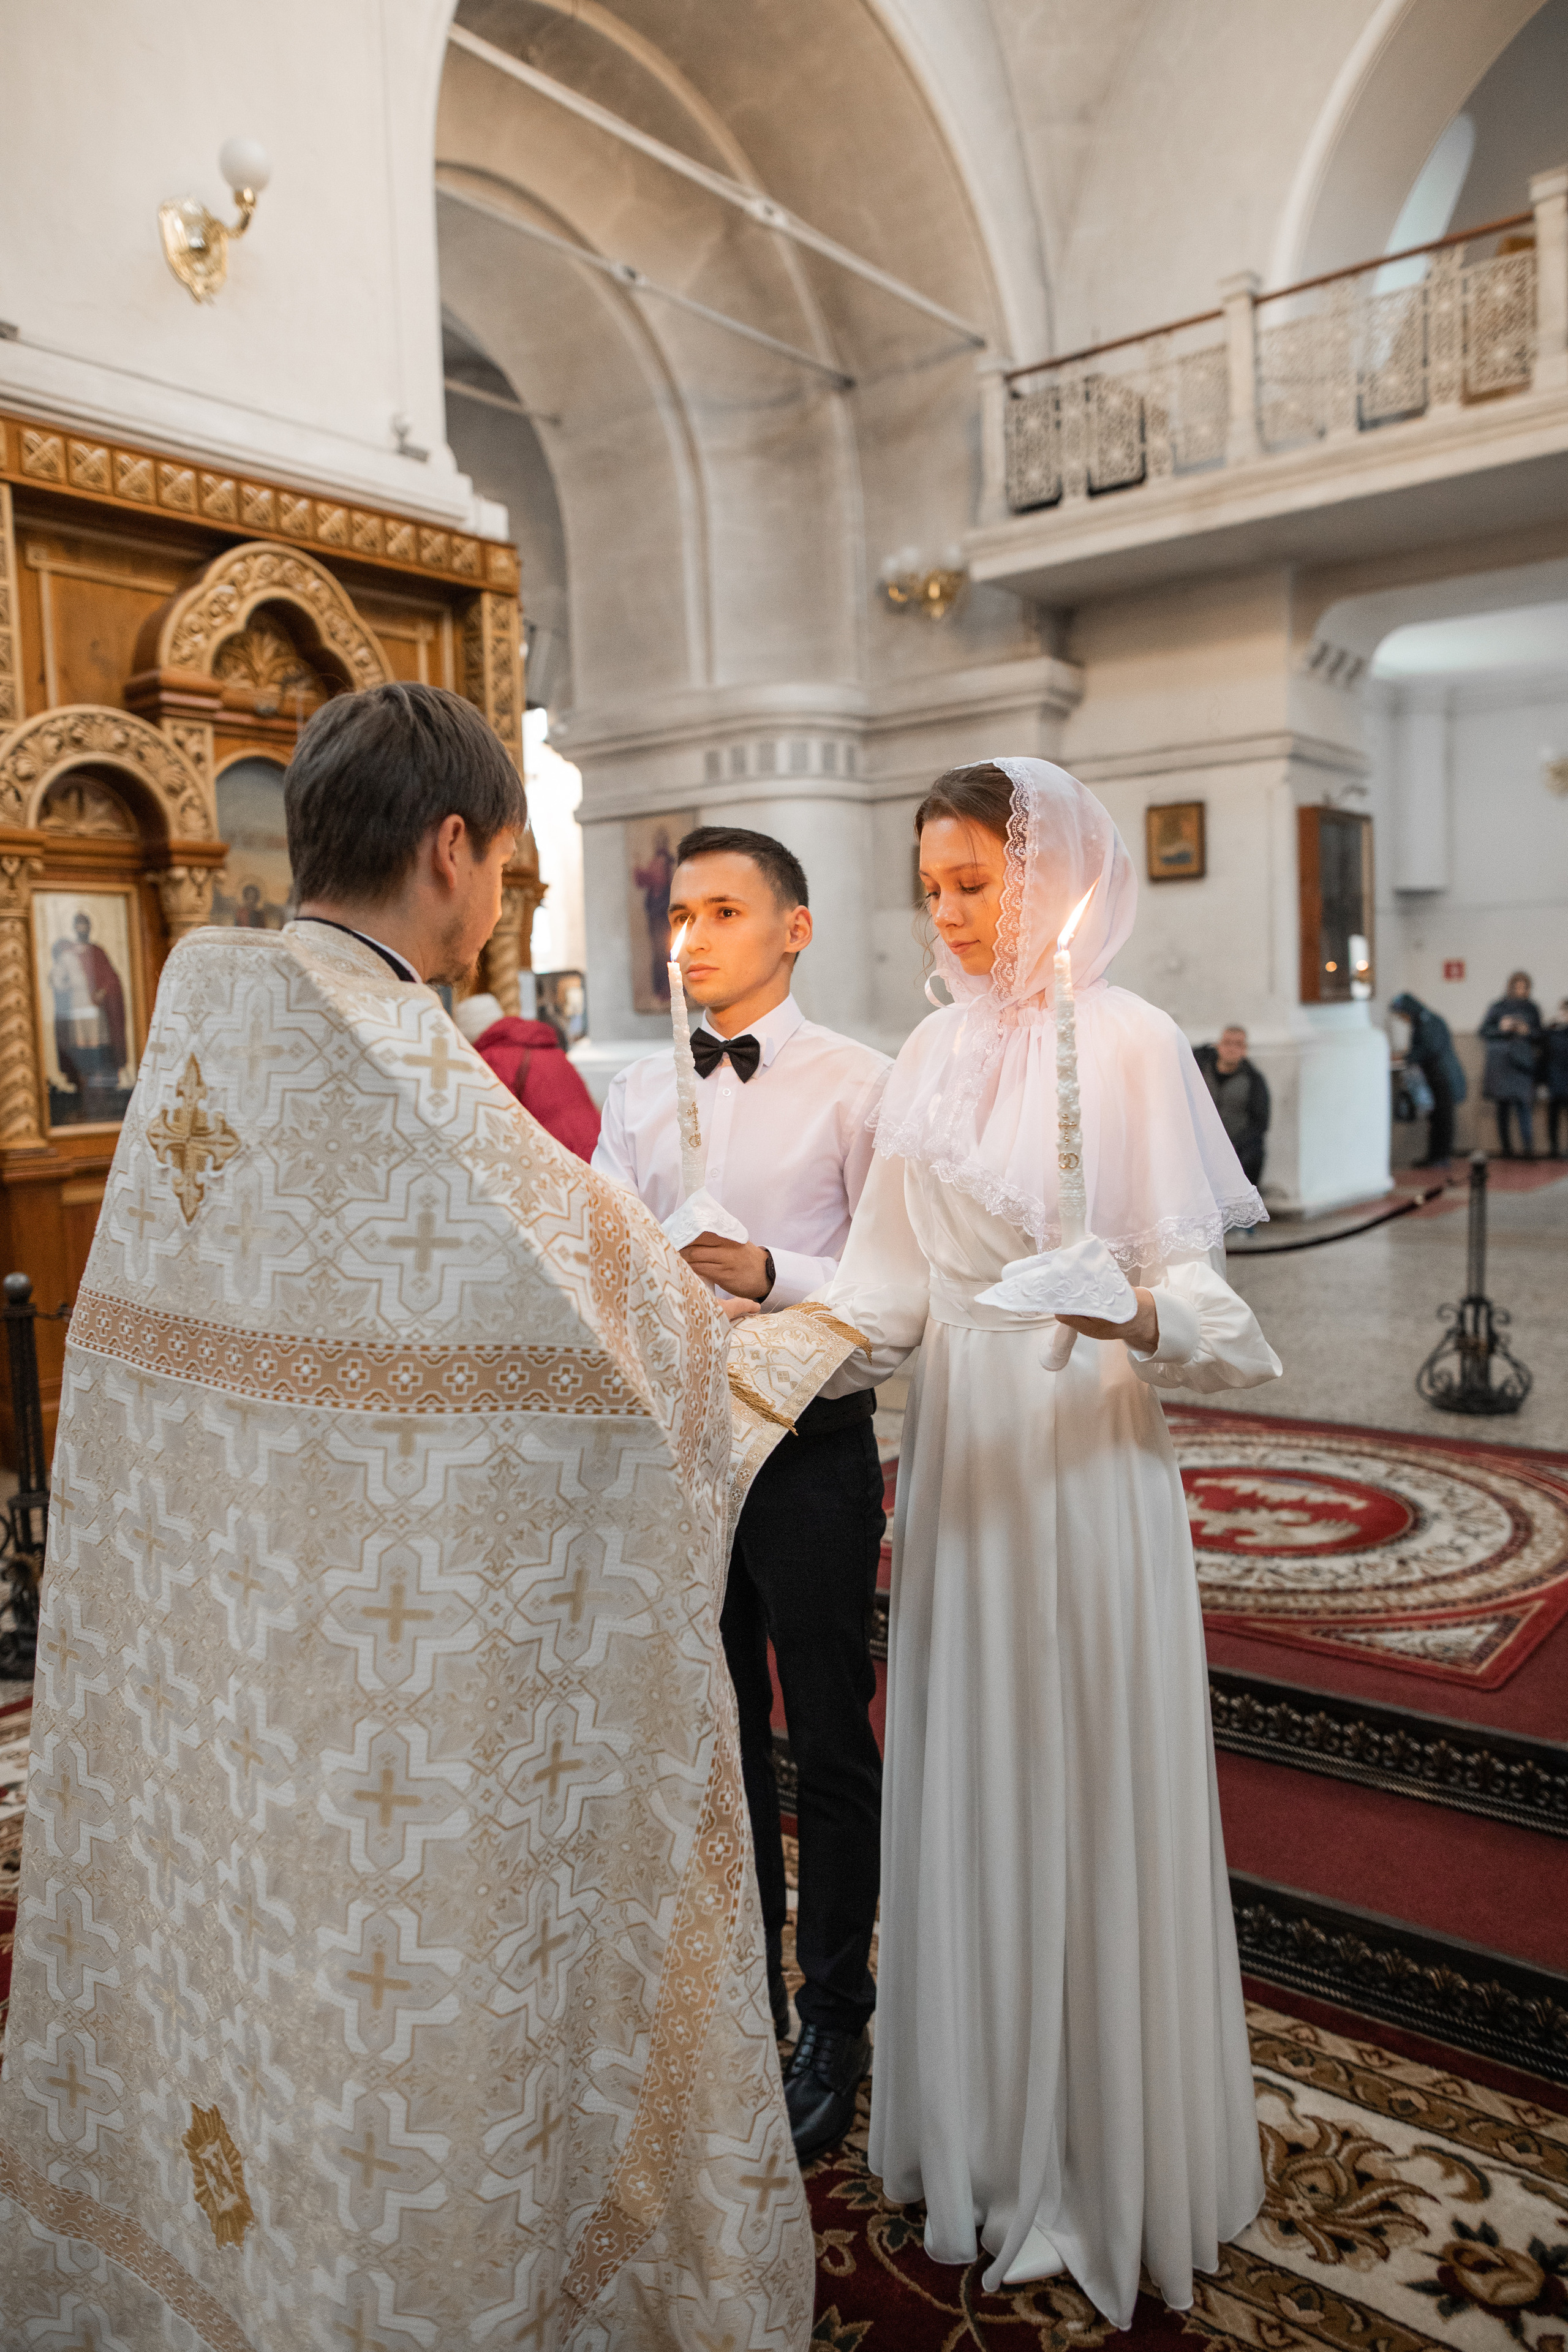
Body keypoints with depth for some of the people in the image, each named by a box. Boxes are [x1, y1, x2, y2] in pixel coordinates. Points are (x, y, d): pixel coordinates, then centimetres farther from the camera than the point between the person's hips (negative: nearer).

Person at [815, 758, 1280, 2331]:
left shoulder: (1127, 1042, -8)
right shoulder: (933, 1055, 9)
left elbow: (1193, 1282, -12)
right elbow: (889, 1287, 6)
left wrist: (1138, 1314, -32)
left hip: (1088, 1451, -5)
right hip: (958, 1452, 6)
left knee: (1087, 1798, 6)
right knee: (965, 1784, 15)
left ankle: (1107, 2165, 29)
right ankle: (979, 2131, 36)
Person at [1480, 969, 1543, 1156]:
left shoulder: (1532, 1009, 11)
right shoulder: (1498, 1007, 6)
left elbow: (1539, 1035, 15)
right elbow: (1484, 1030, 6)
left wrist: (1528, 1032, -6)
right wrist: (1501, 1028, -12)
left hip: (1523, 1062, 0)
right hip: (1501, 1062, 0)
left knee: (1524, 1104, -12)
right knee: (1504, 1106, 3)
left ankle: (1528, 1147, -16)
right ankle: (1506, 1147, 8)